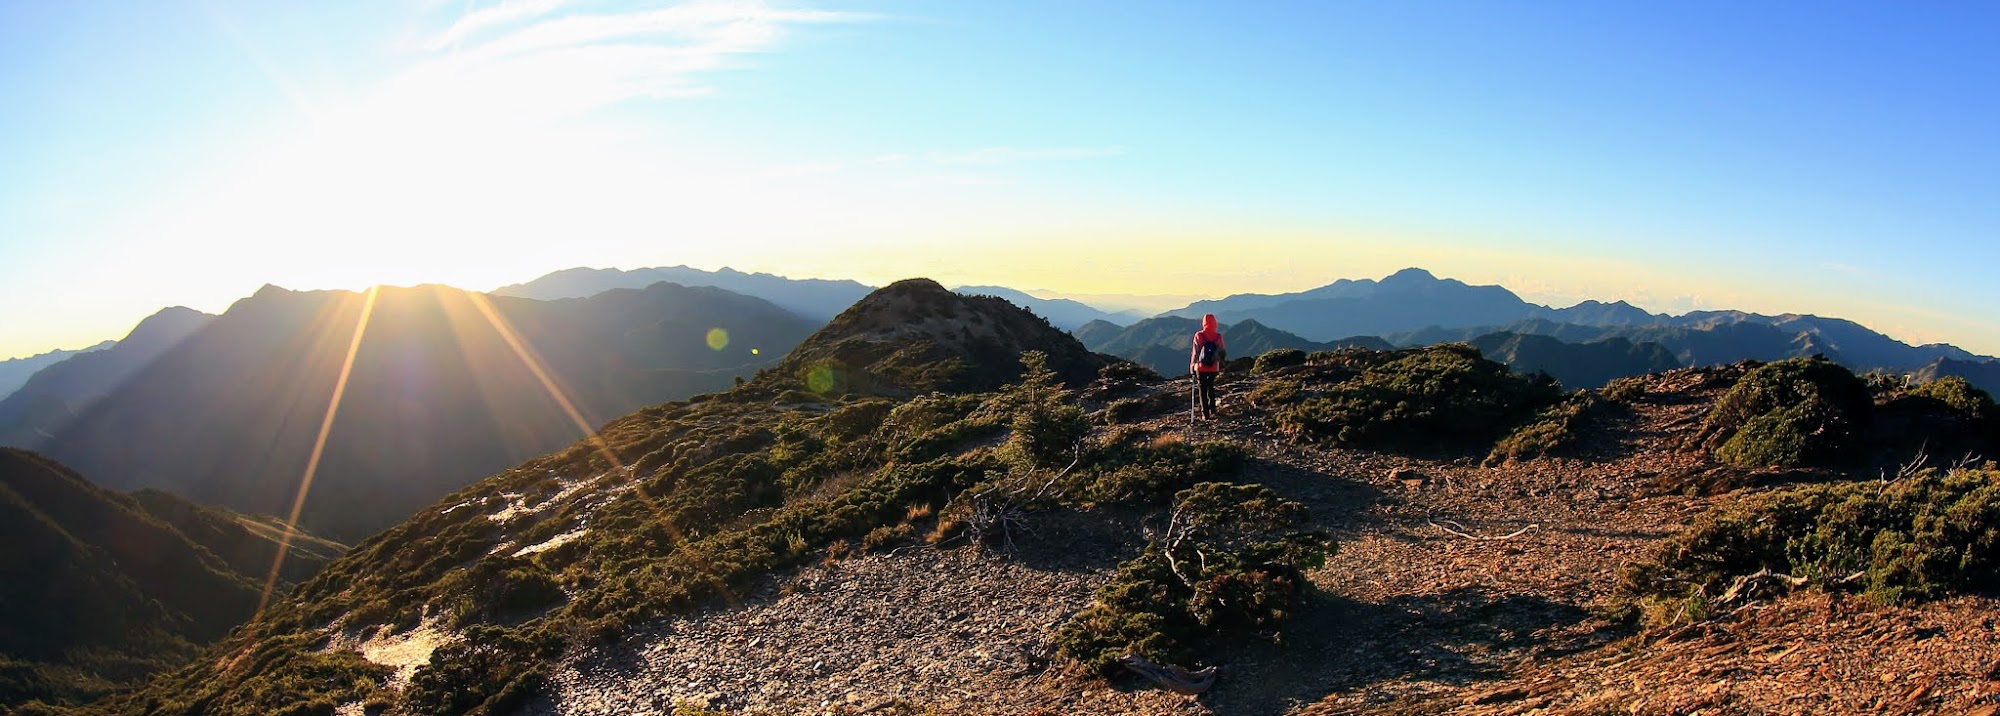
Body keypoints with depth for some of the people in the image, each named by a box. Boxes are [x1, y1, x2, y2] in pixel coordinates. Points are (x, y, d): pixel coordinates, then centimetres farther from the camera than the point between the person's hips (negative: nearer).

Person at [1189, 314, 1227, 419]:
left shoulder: (1198, 335, -10)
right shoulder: (1218, 336, -4)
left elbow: (1194, 352, -8)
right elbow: (1223, 352, 4)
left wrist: (1192, 366, 1)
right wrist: (1221, 364, 19)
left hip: (1201, 367, -2)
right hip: (1214, 368, 2)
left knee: (1202, 390, 7)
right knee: (1211, 389, 18)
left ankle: (1205, 413, 5)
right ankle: (1212, 411, 9)